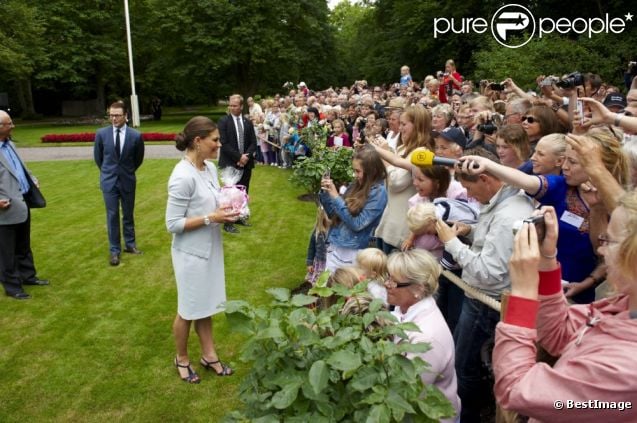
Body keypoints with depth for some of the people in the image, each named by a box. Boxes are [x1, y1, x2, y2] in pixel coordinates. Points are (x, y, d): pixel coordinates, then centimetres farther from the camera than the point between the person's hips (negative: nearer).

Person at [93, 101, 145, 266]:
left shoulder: (135, 136, -10)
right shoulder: (101, 134, -7)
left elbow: (138, 159, 6)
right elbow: (97, 157, 9)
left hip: (127, 180, 0)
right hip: (109, 181, 0)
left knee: (128, 214, 12)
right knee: (112, 216, 4)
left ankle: (130, 244, 28)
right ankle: (115, 250, 14)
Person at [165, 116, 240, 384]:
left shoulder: (209, 168, 1)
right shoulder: (183, 177, -24)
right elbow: (173, 224, -21)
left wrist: (225, 209, -6)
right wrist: (211, 218, -24)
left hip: (210, 248, 7)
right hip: (191, 253, -7)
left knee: (206, 305, 20)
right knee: (189, 309, 12)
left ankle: (209, 355, 37)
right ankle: (182, 359, 35)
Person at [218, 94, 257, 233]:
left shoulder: (248, 122, 10)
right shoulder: (223, 121, -5)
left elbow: (253, 143, 7)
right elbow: (224, 144, -12)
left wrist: (246, 156, -10)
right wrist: (238, 157, -16)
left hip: (246, 163, 5)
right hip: (230, 163, -5)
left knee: (243, 192, 11)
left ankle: (239, 217, 25)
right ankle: (228, 222, 4)